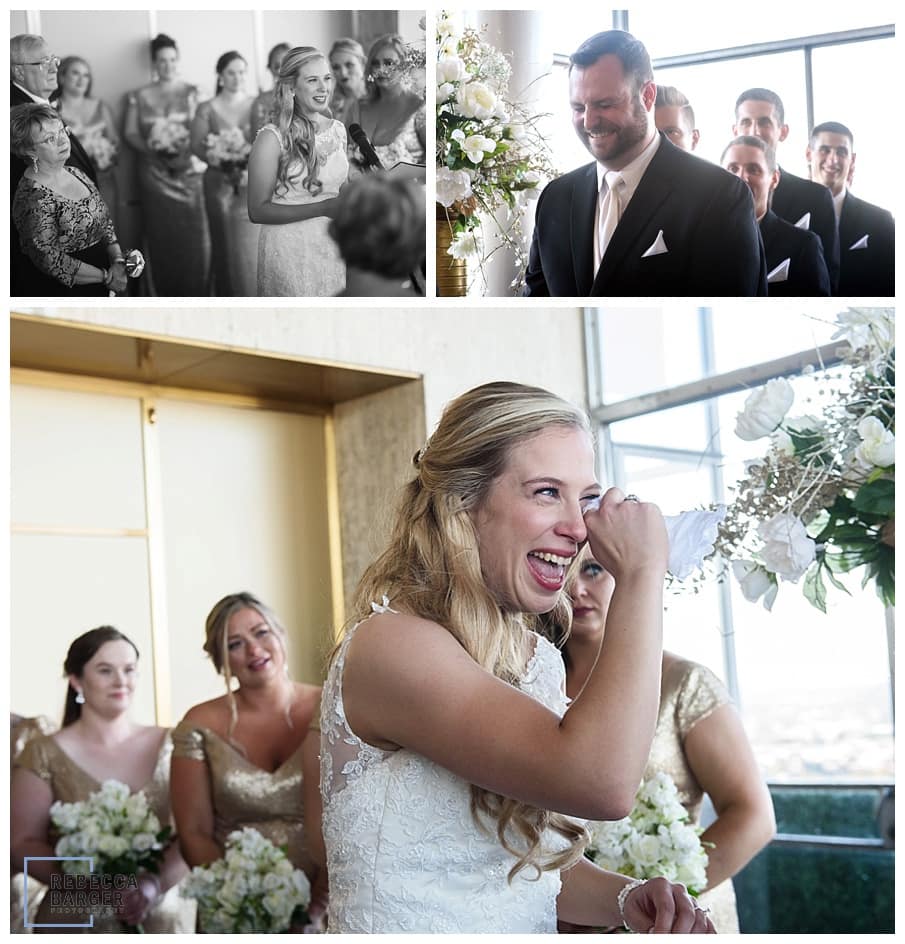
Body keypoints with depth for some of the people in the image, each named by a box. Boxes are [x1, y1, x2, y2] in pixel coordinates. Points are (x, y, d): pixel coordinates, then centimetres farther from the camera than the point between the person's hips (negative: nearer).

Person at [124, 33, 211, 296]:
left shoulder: (191, 92, 6)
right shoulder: (139, 96, 8)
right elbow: (130, 132, 5)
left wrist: (185, 148, -19)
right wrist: (150, 147, -13)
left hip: (187, 172, -1)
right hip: (154, 174, 1)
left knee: (193, 237, -5)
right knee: (161, 237, 0)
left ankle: (194, 300, 3)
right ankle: (168, 301, 7)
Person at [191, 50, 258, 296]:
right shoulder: (207, 109, 3)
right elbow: (197, 146, -2)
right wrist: (221, 161, -17)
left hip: (253, 185, 0)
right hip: (220, 184, 0)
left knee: (252, 248, -3)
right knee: (225, 247, 2)